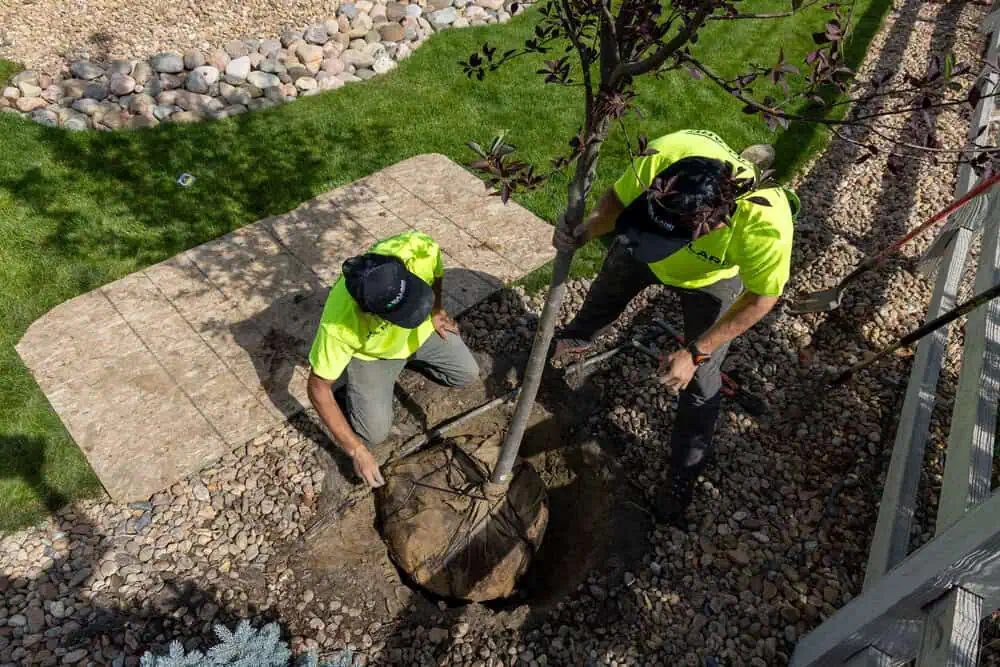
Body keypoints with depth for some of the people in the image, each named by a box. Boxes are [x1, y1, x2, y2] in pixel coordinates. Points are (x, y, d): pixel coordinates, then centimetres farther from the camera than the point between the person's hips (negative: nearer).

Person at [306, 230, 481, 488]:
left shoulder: (421, 250, -38)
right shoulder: (339, 325, -42)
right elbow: (317, 389, -27)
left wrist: (435, 310, 3)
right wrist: (356, 450, -25)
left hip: (420, 332, 4)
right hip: (371, 352, -3)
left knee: (467, 374, 8)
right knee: (374, 433, -11)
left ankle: (409, 357, 27)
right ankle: (347, 375, 16)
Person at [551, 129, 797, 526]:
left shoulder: (767, 225, -46)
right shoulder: (663, 155, -42)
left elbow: (761, 298, -27)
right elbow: (618, 200, -21)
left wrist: (695, 354, -28)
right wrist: (583, 233, -39)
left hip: (714, 277, -3)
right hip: (643, 255, 3)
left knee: (699, 383, 1)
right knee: (607, 291, 30)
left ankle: (684, 474, 26)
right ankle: (578, 338, 66)